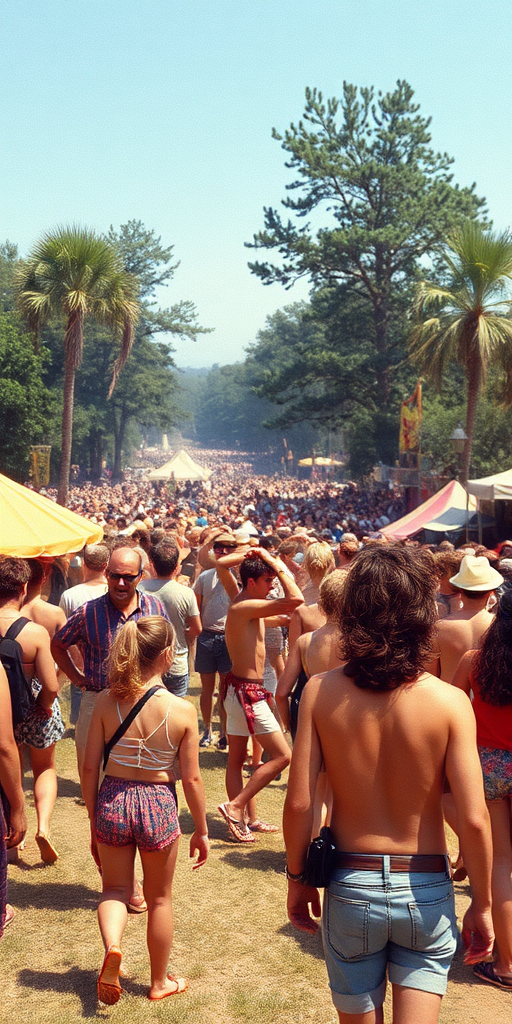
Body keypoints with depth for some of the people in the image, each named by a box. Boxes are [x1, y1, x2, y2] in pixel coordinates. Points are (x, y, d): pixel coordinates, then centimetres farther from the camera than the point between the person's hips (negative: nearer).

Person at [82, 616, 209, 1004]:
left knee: (115, 889, 23)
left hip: (112, 801, 2)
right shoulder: (182, 710, -14)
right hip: (158, 804, -1)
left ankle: (112, 947, -6)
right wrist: (201, 830, 5)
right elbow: (192, 779, -9)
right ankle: (160, 981, 35)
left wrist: (94, 820, 10)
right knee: (159, 899, 20)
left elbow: (90, 768, -4)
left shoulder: (107, 702, -9)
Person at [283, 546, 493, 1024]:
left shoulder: (321, 692, -12)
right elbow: (473, 820, -14)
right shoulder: (450, 702, -15)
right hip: (426, 891, -2)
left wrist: (297, 878, 6)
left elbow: (298, 803, -10)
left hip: (349, 889, 2)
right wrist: (481, 904, 1)